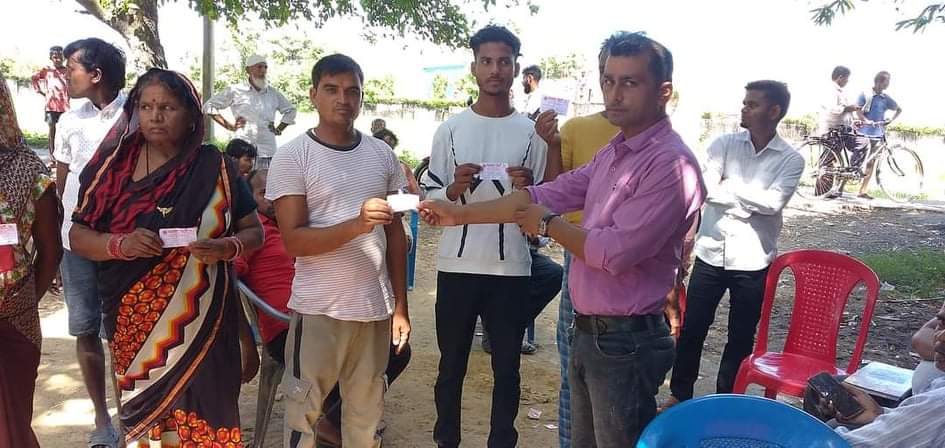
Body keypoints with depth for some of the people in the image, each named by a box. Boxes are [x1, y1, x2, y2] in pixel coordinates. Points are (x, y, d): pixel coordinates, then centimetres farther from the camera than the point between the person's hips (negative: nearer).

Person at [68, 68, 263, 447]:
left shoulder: (214, 167, 0)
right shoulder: (114, 166, 2)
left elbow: (254, 231, 4)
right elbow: (78, 235, 4)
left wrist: (227, 247, -17)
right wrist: (119, 244, -16)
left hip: (200, 319, -1)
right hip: (135, 320, 1)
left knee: (200, 416, 2)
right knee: (143, 414, 7)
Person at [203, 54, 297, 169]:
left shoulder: (273, 93, 14)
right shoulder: (235, 91, 5)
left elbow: (290, 111, 29)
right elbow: (209, 106, 9)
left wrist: (279, 129, 16)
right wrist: (228, 126, 2)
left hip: (268, 151, 3)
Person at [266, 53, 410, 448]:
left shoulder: (382, 155, 7)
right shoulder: (292, 156, -6)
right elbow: (293, 241, -12)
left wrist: (400, 306, 9)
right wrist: (356, 225, -28)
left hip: (376, 307, 4)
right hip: (319, 309, -3)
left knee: (366, 415, 14)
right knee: (304, 410, 9)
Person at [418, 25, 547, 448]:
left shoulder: (532, 132, 3)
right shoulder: (450, 129, 3)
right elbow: (428, 197, 5)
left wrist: (528, 189, -14)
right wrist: (454, 189, -16)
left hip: (511, 269, 0)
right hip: (457, 266, 0)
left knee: (506, 368, 11)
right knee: (451, 365, 12)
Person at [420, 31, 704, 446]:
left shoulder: (671, 163, -21)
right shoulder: (612, 153, 10)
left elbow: (614, 251, -25)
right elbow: (549, 194, 10)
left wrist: (548, 224, -9)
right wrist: (460, 213, 7)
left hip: (626, 342, -9)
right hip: (588, 333, 9)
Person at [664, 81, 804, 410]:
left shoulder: (791, 159, -3)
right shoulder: (724, 144, 1)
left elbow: (773, 202, -17)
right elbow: (707, 190, -13)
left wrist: (730, 186, -11)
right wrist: (751, 202, -17)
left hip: (752, 260, -1)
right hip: (711, 253, 1)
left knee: (741, 337, 10)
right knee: (692, 329, 8)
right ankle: (680, 394, 26)